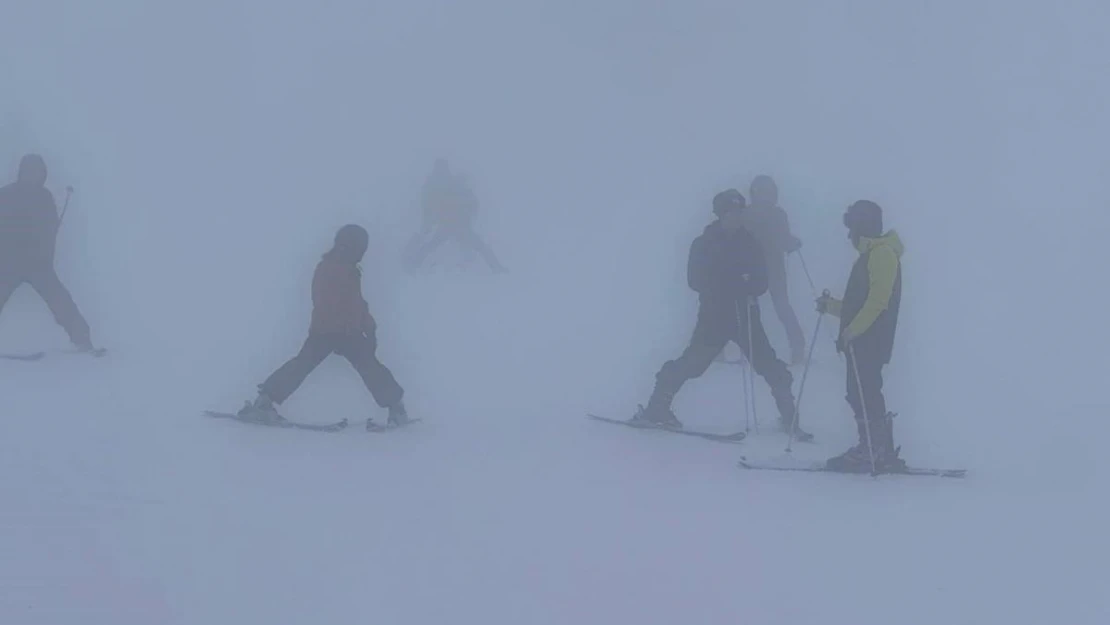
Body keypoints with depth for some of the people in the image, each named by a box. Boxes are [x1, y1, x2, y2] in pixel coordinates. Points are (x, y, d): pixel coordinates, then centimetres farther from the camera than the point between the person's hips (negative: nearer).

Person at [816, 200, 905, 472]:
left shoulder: (882, 254, -10)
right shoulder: (870, 255, 21)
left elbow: (878, 300, -20)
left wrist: (852, 330, -24)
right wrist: (831, 306, 19)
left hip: (871, 341, -10)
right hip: (861, 341, 10)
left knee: (864, 395, -10)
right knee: (861, 395, 8)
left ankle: (872, 452, -10)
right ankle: (881, 452, 10)